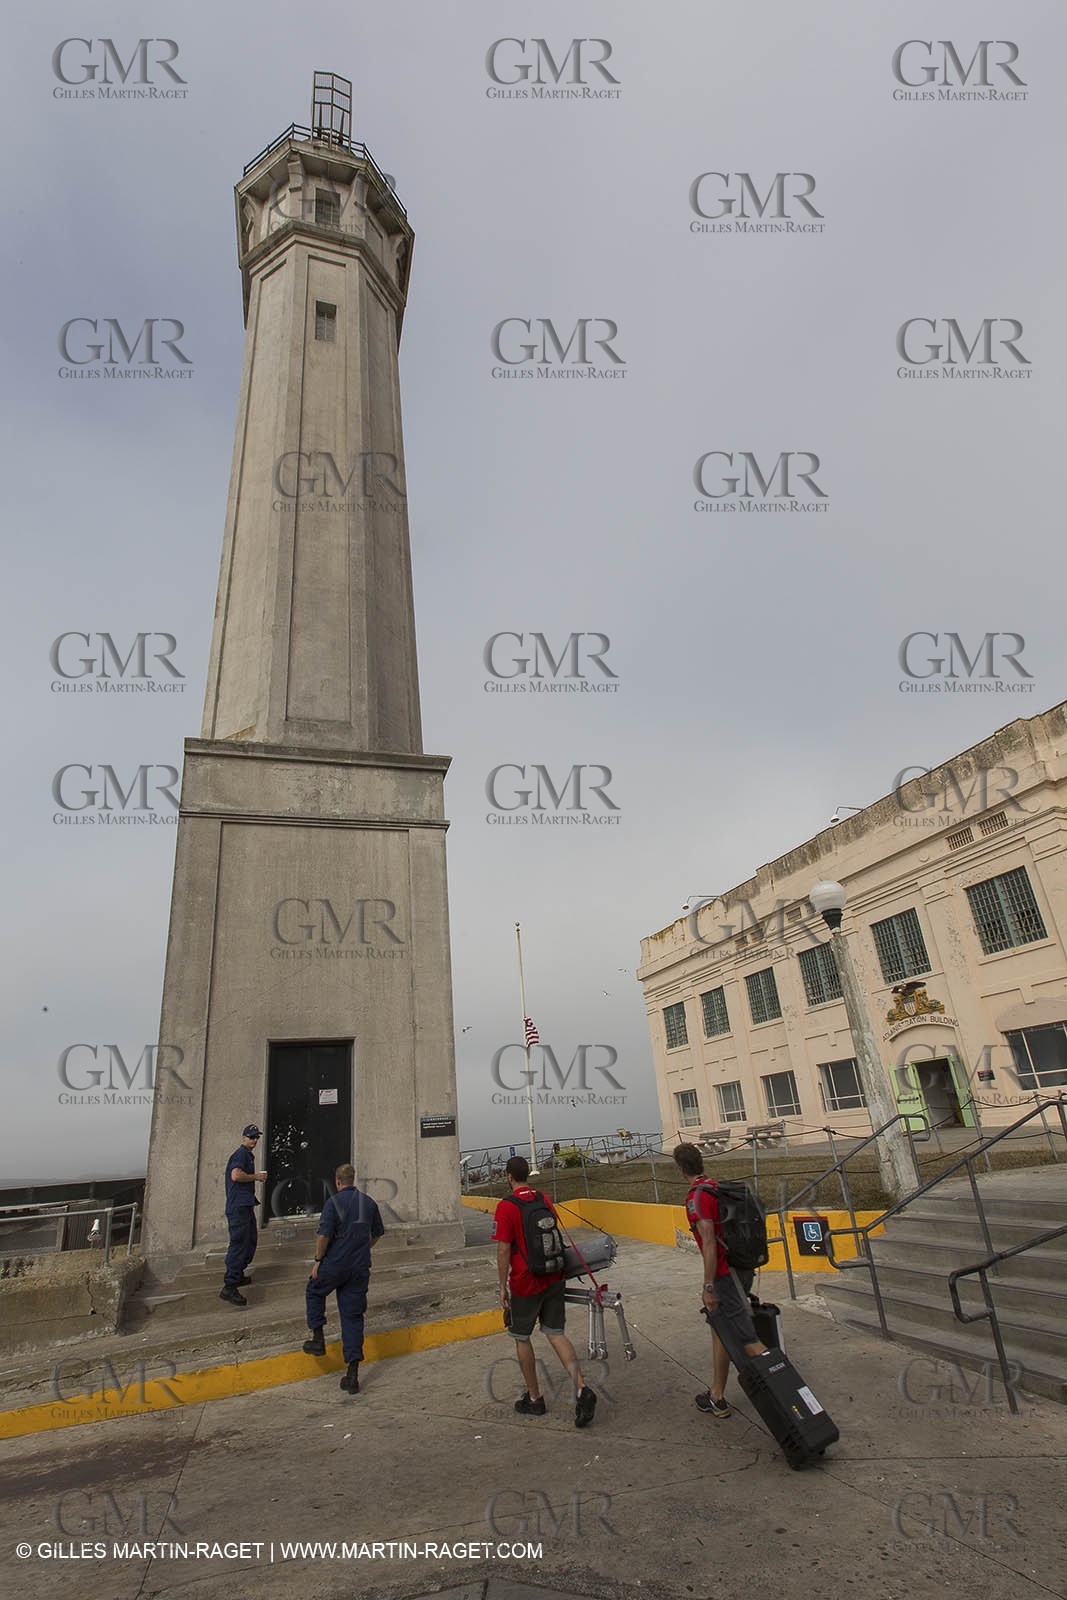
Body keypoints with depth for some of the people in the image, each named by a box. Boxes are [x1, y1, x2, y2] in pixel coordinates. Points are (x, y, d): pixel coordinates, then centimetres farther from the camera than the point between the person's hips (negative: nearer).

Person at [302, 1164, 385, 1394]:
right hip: (360, 1267, 4)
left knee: (315, 1292, 27)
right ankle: (353, 1374, 6)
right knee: (353, 1316, 9)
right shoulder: (368, 1202, 5)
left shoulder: (334, 1202, -12)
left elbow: (324, 1235, -19)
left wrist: (318, 1260, -4)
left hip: (334, 1263, -4)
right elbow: (378, 1232, 17)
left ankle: (318, 1339, 24)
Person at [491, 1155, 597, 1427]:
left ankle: (534, 1398, 23)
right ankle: (582, 1389, -6)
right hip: (553, 1279, 5)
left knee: (521, 1338, 15)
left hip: (525, 1283, -5)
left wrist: (503, 1287, -6)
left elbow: (504, 1250, -16)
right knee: (556, 1334, 10)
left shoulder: (506, 1207, -15)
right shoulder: (545, 1199, 4)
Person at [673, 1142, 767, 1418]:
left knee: (746, 1339, -5)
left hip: (725, 1274, -9)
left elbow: (709, 1243, -24)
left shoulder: (696, 1196, -18)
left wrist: (709, 1287, -19)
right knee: (720, 1330, 18)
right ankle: (716, 1398, 26)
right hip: (740, 1267, 9)